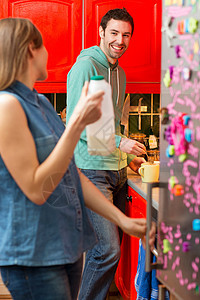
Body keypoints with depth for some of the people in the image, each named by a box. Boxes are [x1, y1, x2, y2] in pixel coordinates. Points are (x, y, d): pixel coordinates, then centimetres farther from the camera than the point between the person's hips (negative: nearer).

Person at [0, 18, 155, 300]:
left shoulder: (42, 104, 11)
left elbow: (71, 174, 13)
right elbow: (36, 189, -21)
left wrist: (123, 219, 10)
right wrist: (78, 123, -22)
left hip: (67, 245, 8)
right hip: (32, 256, -8)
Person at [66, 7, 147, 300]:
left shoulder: (120, 73, 17)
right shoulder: (85, 66, -9)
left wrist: (130, 157, 19)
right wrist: (119, 142, -21)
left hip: (116, 170, 8)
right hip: (92, 169, -8)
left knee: (108, 247, 11)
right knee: (107, 250, -11)